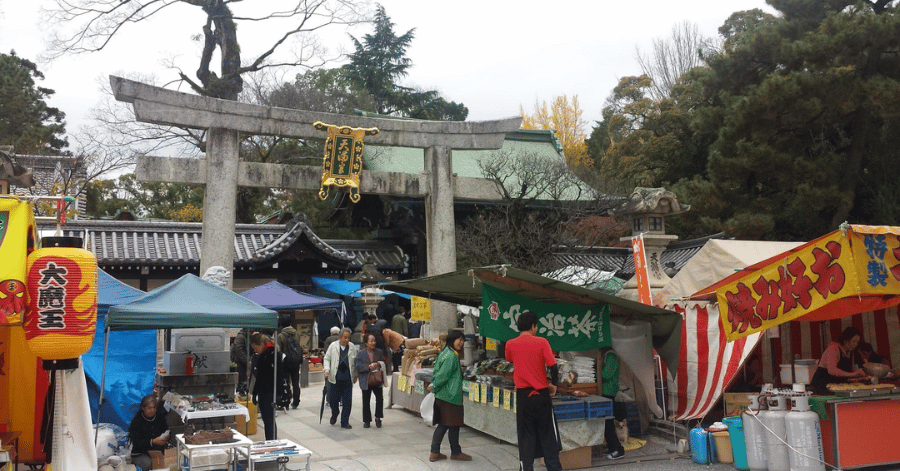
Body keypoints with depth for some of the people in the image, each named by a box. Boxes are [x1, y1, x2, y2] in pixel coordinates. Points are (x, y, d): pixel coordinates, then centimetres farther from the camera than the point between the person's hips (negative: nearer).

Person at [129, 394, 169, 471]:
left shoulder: (160, 416, 4)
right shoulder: (136, 421, -10)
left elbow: (166, 431, 10)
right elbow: (136, 442, -16)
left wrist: (165, 438, -16)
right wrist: (152, 442, -32)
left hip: (158, 450, 5)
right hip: (139, 453, -5)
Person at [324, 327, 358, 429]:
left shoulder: (352, 347, 6)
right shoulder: (333, 346, 2)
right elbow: (327, 359, 8)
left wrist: (355, 375, 14)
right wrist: (327, 370, -6)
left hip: (348, 379, 1)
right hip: (335, 378, -1)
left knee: (347, 402, -1)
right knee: (333, 399, 5)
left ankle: (344, 422, 11)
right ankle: (334, 415, 36)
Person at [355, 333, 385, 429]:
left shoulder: (379, 352, 6)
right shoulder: (360, 353, -2)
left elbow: (383, 364, 9)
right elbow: (358, 366, -9)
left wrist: (378, 365, -13)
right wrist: (368, 367, -20)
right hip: (366, 381, -1)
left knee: (380, 398, -10)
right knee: (366, 401, 8)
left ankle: (378, 418, 8)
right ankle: (366, 420, 21)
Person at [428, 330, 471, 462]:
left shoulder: (444, 352, 13)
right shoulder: (452, 356, -18)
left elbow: (437, 371, 16)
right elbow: (443, 374, -19)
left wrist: (433, 385, 11)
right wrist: (434, 386, -7)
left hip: (441, 396, 10)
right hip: (451, 396, -10)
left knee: (443, 424, 12)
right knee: (454, 425, 4)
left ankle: (434, 452, 14)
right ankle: (456, 452, 16)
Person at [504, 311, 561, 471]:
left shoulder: (510, 345, 0)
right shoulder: (541, 342, -9)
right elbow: (553, 366, -14)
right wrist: (554, 384, 3)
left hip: (523, 395, 2)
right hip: (541, 394, -2)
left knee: (525, 435, 9)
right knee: (548, 435, 10)